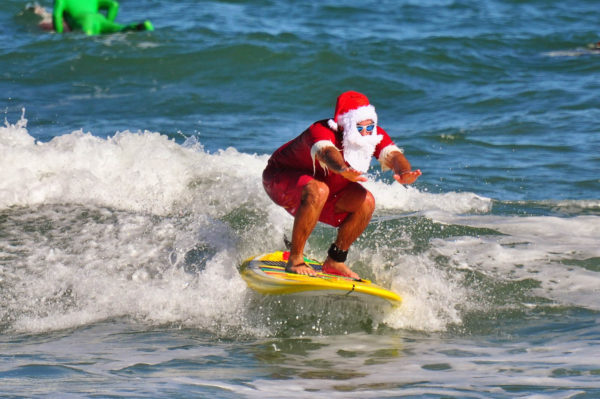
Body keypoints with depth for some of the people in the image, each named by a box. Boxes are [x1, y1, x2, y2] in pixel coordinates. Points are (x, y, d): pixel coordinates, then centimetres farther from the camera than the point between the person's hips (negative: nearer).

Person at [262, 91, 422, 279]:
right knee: (318, 191, -38)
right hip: (280, 178, -7)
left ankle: (334, 261, -1)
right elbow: (326, 151, -57)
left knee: (366, 202, -16)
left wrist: (404, 173, -60)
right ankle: (295, 260, -28)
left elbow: (392, 153, -36)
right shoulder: (321, 131, -35)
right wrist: (343, 170, -81)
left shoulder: (374, 135, -17)